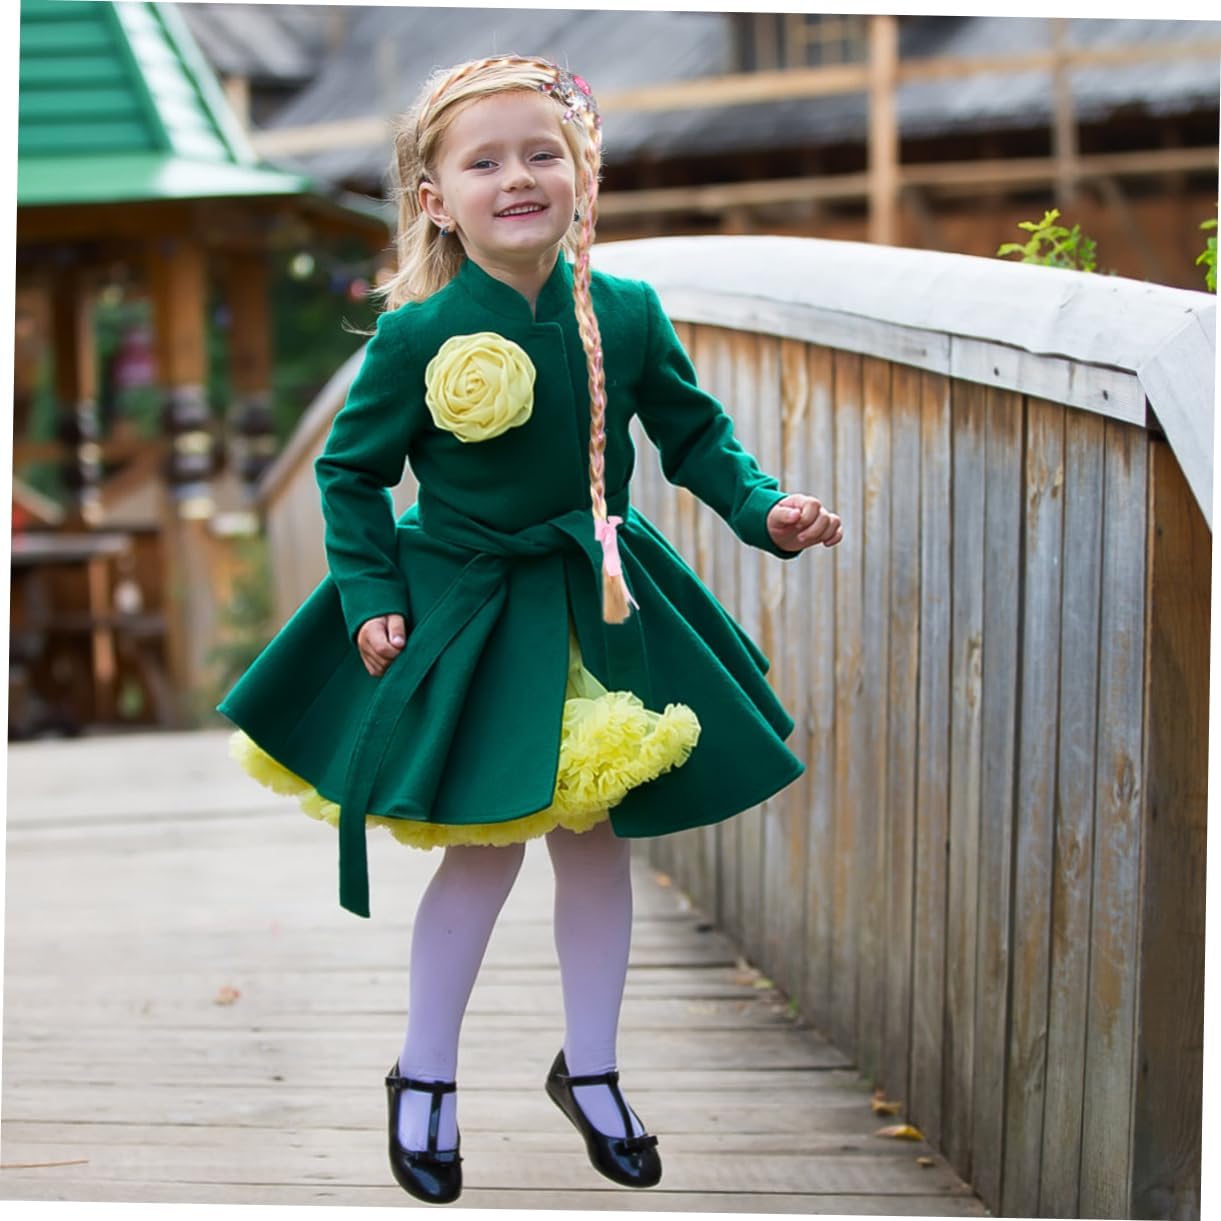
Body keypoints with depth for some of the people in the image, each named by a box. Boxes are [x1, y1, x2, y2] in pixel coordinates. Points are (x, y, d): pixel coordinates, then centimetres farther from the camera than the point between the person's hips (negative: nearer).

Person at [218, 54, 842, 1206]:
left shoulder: (628, 315, -9)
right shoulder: (415, 336, -16)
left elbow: (696, 433, 3)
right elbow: (349, 470, -4)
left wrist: (766, 508, -11)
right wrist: (371, 596, -10)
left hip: (599, 603, 3)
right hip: (465, 613, -3)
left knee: (596, 837, 11)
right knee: (486, 846, 2)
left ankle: (589, 1068, 30)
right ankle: (424, 1076, 23)